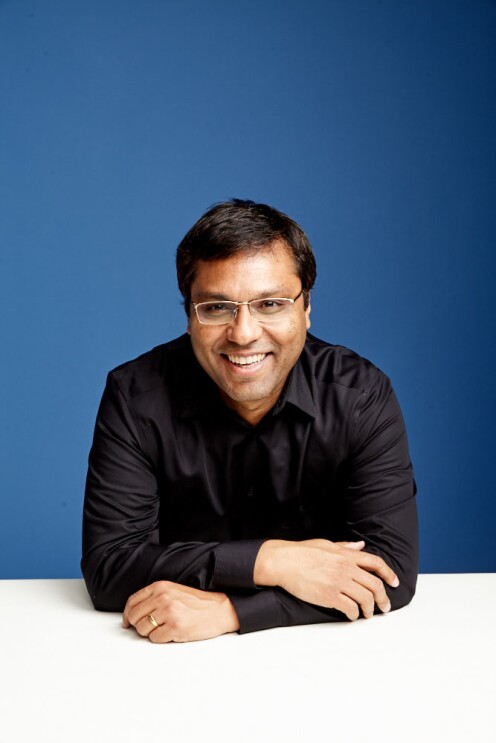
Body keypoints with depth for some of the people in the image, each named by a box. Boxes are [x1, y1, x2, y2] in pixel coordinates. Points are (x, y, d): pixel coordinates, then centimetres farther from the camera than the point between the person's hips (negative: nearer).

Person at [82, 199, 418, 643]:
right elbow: (107, 566, -17)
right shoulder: (135, 398, -12)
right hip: (172, 659, -1)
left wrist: (227, 609, -26)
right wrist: (268, 561, -25)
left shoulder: (361, 395, -12)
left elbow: (394, 569, -18)